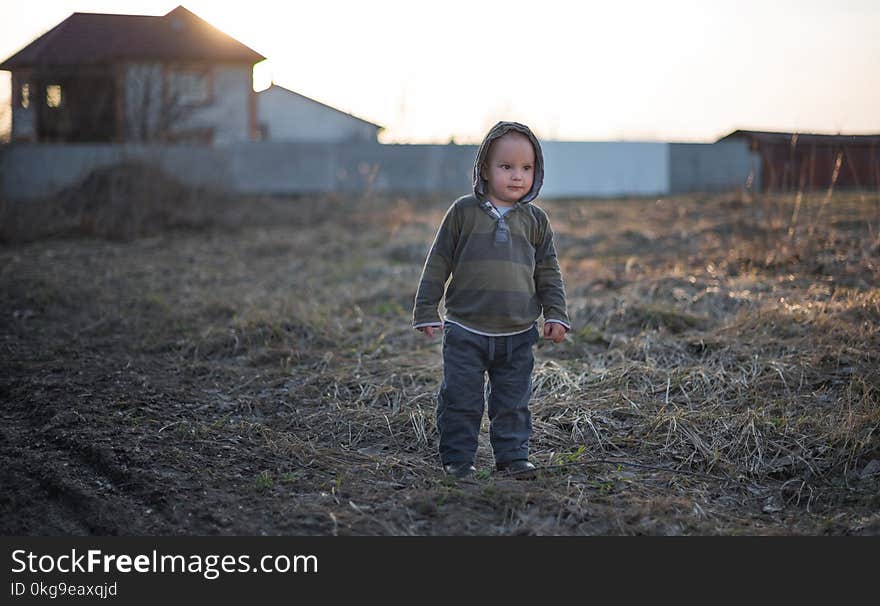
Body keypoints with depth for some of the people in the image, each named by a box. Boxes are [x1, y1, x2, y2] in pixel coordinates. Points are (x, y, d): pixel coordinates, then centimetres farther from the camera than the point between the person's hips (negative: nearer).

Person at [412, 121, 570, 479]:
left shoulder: (536, 221, 6)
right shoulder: (463, 212, -1)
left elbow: (548, 272, 13)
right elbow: (438, 264, 3)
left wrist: (556, 315, 4)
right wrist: (426, 312, 1)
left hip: (518, 335, 2)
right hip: (466, 331, -2)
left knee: (513, 402, 9)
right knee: (461, 398, 2)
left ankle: (513, 456, 20)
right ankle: (457, 458, 14)